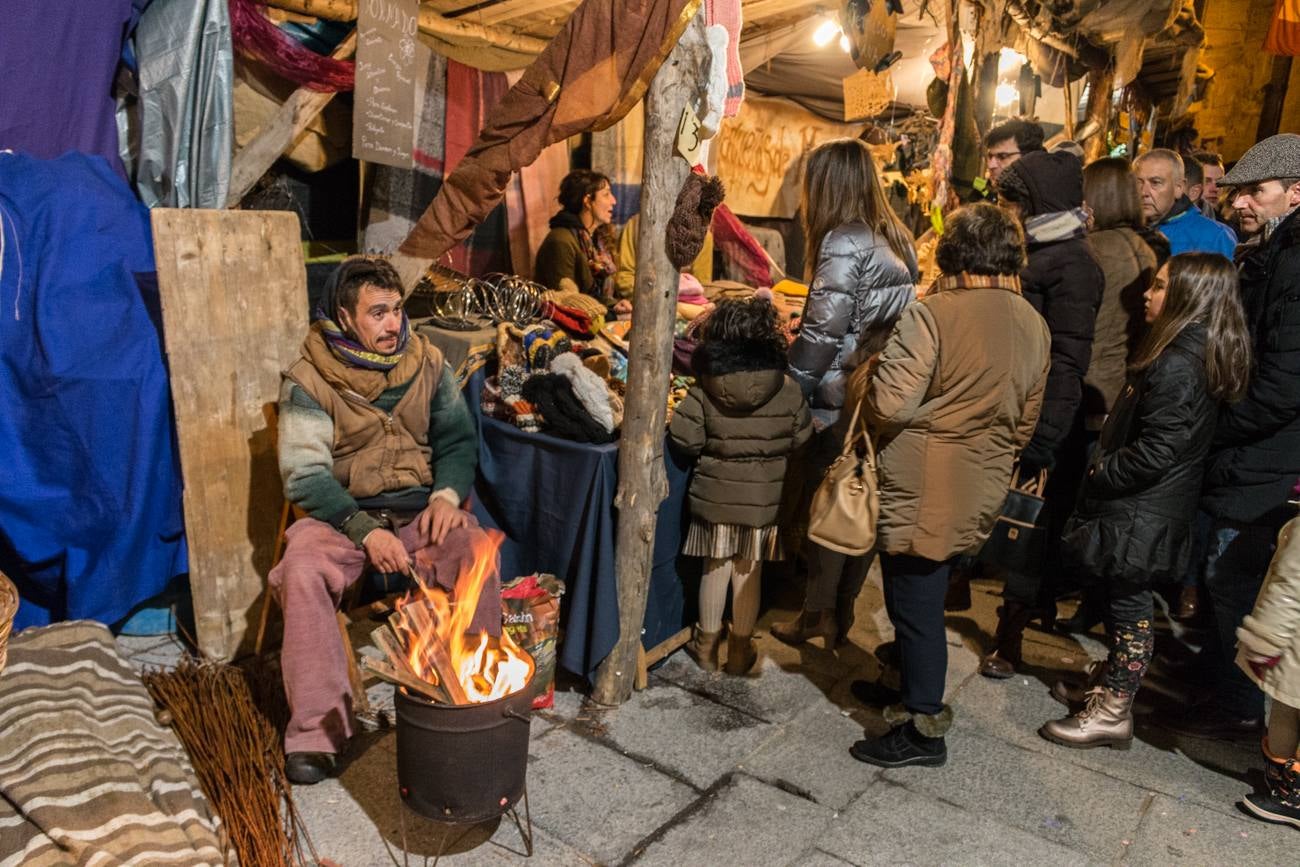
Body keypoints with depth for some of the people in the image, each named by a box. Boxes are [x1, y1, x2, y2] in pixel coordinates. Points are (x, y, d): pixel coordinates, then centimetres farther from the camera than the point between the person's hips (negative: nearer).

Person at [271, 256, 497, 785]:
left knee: (477, 553, -27)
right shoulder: (308, 380, -7)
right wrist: (365, 530, -25)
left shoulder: (426, 363, 3)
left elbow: (458, 439, 9)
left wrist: (447, 493, -12)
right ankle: (316, 729, -20)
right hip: (342, 512, -1)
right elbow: (305, 475, -12)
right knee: (302, 572, -32)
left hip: (419, 506, 2)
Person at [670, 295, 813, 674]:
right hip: (764, 496, 1)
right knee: (748, 572, 13)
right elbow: (801, 440, -3)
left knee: (715, 567, 15)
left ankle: (707, 646, 29)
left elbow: (684, 439, -13)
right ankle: (740, 651, 26)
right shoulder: (787, 390, -10)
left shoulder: (704, 389, -13)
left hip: (715, 493, 0)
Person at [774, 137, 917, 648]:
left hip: (843, 402, -8)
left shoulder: (844, 242, -15)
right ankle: (842, 610, 28)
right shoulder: (898, 240, 11)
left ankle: (819, 614, 18)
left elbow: (823, 330, -19)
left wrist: (789, 386, -9)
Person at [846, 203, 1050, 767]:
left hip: (920, 496, -8)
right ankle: (913, 689, 41)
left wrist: (863, 376, -4)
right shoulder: (1034, 326, 5)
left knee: (915, 605, 6)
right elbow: (1024, 424, 13)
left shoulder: (932, 313, -19)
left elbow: (888, 403, -25)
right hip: (978, 497, 8)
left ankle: (923, 728, 20)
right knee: (925, 598, 23)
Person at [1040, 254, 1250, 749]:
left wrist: (1097, 477, -13)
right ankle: (1114, 689, 35)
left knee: (1128, 604, 2)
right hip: (1156, 510, 9)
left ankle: (1113, 713, 15)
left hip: (1141, 516, -9)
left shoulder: (1176, 366, -23)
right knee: (1126, 600, 20)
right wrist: (1103, 470, 11)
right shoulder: (1196, 355, 8)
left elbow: (1154, 454, -26)